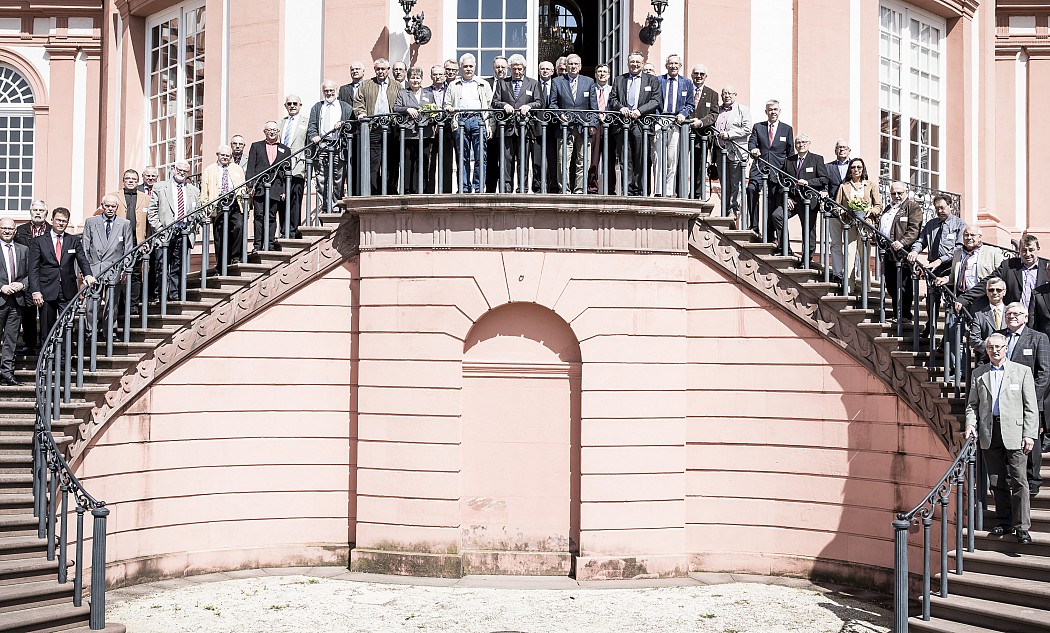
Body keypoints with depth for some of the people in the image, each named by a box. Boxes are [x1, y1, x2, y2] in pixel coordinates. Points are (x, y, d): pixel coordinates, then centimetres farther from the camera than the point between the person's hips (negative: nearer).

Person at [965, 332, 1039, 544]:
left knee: (1019, 481, -6)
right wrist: (970, 424, -3)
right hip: (989, 432, 3)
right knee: (997, 481, 8)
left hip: (1014, 432, -3)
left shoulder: (1022, 372, 4)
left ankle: (1021, 527, -3)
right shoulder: (979, 373, 12)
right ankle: (1004, 523, 17)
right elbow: (972, 403, 15)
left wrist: (1029, 435, -7)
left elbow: (1030, 407, 1)